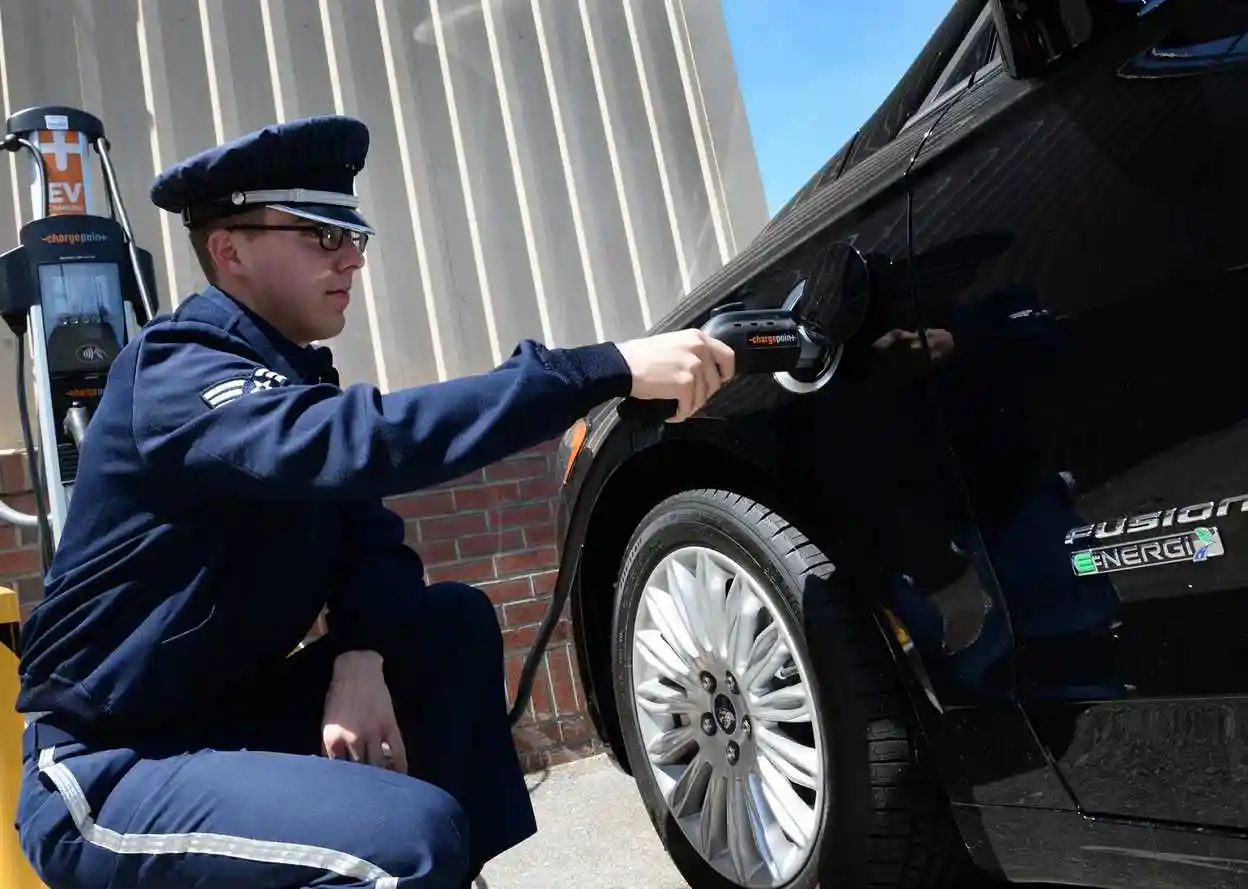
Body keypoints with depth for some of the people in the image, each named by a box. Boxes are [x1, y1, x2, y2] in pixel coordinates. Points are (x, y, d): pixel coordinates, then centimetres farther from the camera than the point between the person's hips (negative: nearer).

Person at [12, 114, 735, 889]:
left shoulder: (297, 373, 9)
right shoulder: (177, 373, -19)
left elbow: (369, 534, 4)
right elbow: (359, 444, -38)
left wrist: (361, 657, -18)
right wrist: (607, 369, -39)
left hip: (232, 715, 9)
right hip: (109, 772, -9)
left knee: (455, 622, -1)